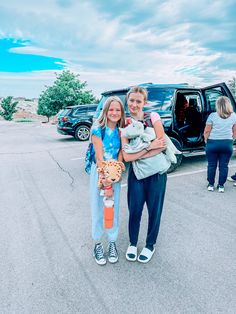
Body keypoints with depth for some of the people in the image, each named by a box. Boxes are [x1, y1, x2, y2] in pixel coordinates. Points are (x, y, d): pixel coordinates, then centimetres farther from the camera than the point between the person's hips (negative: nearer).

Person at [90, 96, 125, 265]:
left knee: (114, 209, 11)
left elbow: (120, 156, -5)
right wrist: (106, 184, -19)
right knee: (98, 208, 8)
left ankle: (112, 243, 29)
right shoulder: (98, 129, -15)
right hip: (99, 172, -3)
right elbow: (99, 159, -18)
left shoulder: (121, 131, -2)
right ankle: (98, 244, 27)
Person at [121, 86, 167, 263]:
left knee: (154, 209, 11)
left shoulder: (153, 117, -4)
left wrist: (138, 156, -16)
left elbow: (163, 144, -12)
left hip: (157, 171, -1)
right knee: (135, 210, 10)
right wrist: (150, 147, -18)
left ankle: (150, 245, 34)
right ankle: (133, 243, 36)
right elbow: (126, 156, -10)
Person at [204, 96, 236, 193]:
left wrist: (206, 140, 9)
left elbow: (206, 131, -7)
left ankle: (211, 185, 20)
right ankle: (221, 186, 18)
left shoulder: (212, 116, -11)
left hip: (212, 143, -2)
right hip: (227, 144, 2)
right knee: (224, 165, 10)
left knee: (212, 165, 10)